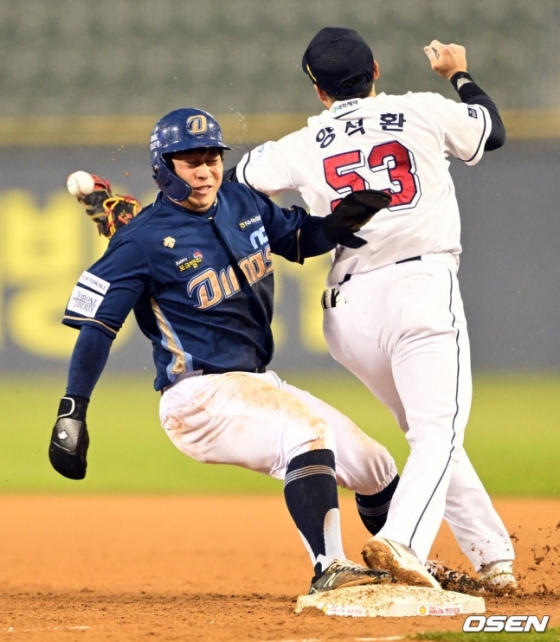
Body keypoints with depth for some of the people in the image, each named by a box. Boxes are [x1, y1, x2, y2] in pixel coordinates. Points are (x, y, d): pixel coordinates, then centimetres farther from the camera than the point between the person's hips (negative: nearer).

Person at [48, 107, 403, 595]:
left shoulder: (242, 203, 7)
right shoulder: (145, 241, -12)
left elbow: (300, 236, 22)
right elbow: (96, 326, -13)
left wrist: (345, 221, -1)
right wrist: (71, 414, -20)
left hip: (259, 384, 8)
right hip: (200, 396, -8)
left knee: (375, 468, 8)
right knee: (306, 430, -34)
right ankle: (329, 571, -38)